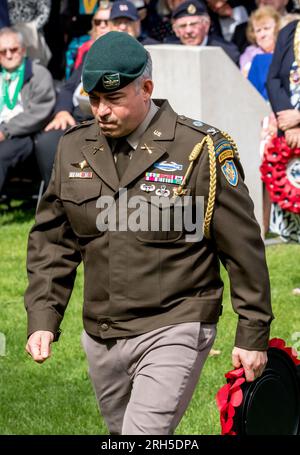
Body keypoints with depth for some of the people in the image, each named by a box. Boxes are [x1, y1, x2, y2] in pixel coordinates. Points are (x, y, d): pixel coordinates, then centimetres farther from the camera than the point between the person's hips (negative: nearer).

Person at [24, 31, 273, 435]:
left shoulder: (201, 150, -9)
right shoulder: (74, 149, 6)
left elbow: (243, 249, -5)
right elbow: (52, 242, 12)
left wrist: (253, 335, -3)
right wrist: (42, 320, 1)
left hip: (174, 331, -6)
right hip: (101, 338, 6)